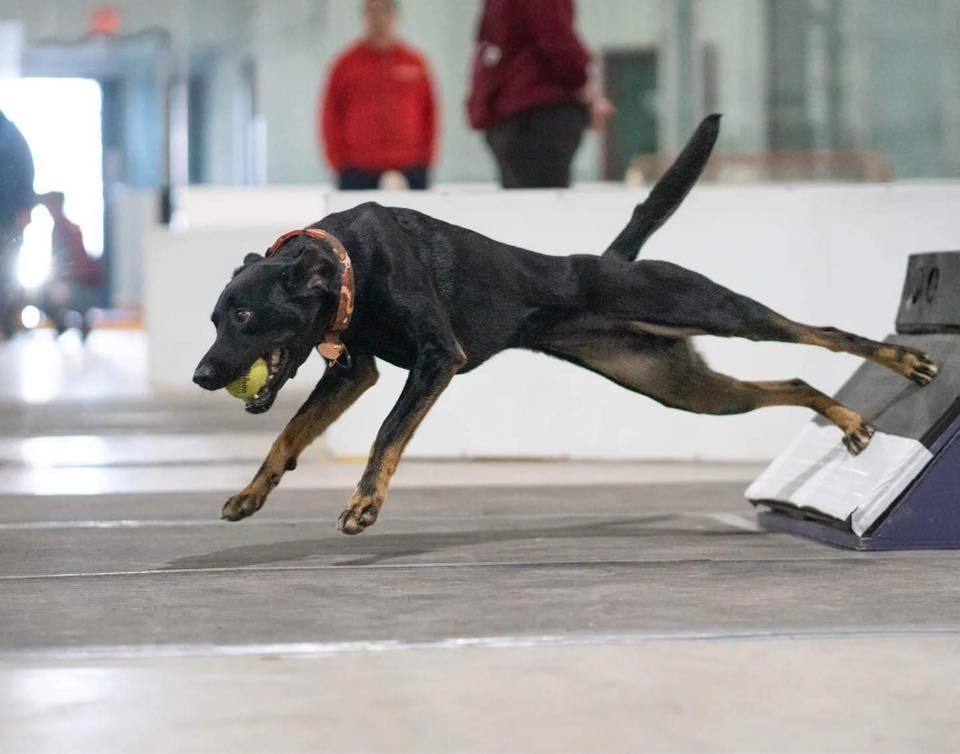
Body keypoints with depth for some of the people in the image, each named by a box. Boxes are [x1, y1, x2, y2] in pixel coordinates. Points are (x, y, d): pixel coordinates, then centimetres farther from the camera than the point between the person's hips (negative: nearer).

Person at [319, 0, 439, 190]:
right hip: (359, 173, -1)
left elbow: (429, 113, 11)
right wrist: (340, 162, -1)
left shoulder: (415, 62, 9)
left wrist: (425, 158, 4)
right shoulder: (347, 64, 6)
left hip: (408, 170, 1)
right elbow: (330, 116, 7)